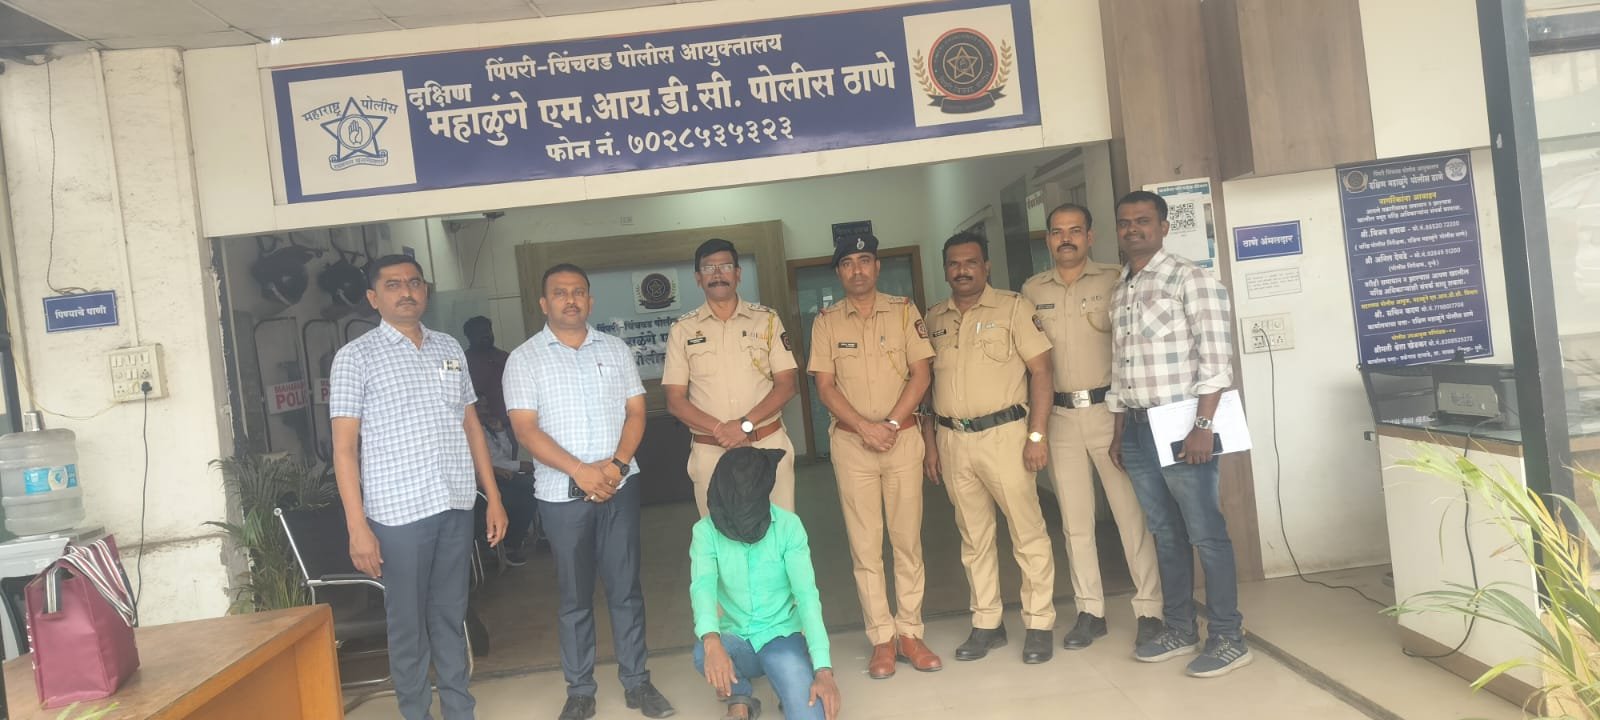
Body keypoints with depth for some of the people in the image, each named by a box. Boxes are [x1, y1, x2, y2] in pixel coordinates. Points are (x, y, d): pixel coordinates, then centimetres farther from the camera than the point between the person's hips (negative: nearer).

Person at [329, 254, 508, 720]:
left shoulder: (450, 348, 10)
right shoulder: (356, 357, -3)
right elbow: (344, 447, -6)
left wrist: (493, 497, 10)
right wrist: (357, 526, -12)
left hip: (456, 506, 4)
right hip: (398, 513, -4)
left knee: (451, 616, 14)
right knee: (407, 623, 7)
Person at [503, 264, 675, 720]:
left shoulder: (617, 351, 8)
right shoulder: (524, 359, -1)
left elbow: (635, 412, 5)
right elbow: (526, 429, -7)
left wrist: (616, 464, -11)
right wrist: (580, 471, -16)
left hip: (619, 486, 2)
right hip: (561, 492, -2)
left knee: (625, 587, 7)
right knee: (575, 595, 8)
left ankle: (636, 681, 19)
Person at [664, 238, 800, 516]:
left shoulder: (767, 319, 5)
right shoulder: (682, 330, 5)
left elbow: (786, 385, 0)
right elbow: (675, 400, 2)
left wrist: (745, 424, -14)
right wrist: (720, 429, -14)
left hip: (769, 445, 0)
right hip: (710, 452, 0)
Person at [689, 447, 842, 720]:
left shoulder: (788, 526, -13)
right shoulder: (706, 531, -9)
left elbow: (806, 595, -17)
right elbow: (702, 587, -24)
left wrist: (823, 669, -27)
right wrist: (712, 640, -45)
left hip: (782, 637, -2)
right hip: (736, 640, 2)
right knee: (704, 654, -32)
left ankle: (791, 690, 8)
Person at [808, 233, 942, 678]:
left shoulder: (903, 311, 4)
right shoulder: (826, 322, 6)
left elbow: (920, 374, 0)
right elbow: (825, 386, 1)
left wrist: (891, 425, -12)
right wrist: (866, 427, -12)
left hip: (903, 437, 0)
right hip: (851, 442, 0)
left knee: (908, 538, 3)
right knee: (865, 544, 2)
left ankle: (910, 633, 12)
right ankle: (882, 639, 10)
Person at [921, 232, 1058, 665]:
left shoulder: (1013, 308, -1)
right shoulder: (933, 319, 11)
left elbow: (1040, 372, -5)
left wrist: (1036, 436, -12)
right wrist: (930, 444, 9)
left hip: (1003, 434, -4)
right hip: (952, 439, 4)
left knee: (1028, 532, 0)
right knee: (973, 536, 11)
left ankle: (1039, 624, 13)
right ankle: (986, 624, 22)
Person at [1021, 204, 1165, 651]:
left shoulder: (1113, 282, 0)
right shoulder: (1032, 291, 9)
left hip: (1109, 409, -3)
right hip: (1060, 416, 3)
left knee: (1133, 513, -1)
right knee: (1074, 521, 9)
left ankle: (1149, 610, 10)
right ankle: (1090, 611, 20)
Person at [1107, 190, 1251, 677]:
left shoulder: (1191, 279, -5)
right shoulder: (1119, 291, 15)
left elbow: (1215, 358, -12)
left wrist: (1203, 426, -18)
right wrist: (1119, 432, 16)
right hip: (1137, 428, 7)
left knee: (1206, 534, 0)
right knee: (1166, 534, 14)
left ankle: (1228, 638, 11)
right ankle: (1179, 630, 24)